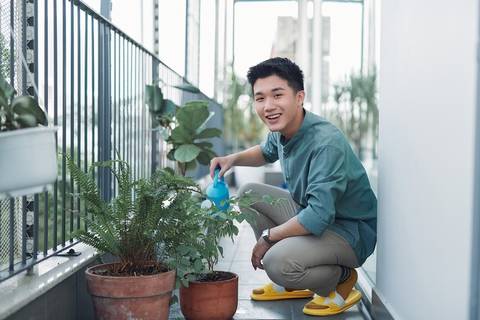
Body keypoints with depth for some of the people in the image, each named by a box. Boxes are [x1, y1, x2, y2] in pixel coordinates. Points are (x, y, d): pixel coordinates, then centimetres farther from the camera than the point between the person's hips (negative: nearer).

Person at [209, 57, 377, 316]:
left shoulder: (326, 144, -30)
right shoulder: (281, 130, -3)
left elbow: (317, 217, -35)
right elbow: (267, 152, 24)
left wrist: (268, 236, -20)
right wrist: (233, 158, 3)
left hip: (350, 233, -9)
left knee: (277, 262, -30)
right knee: (249, 193, 8)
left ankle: (340, 280, 3)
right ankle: (294, 283, 13)